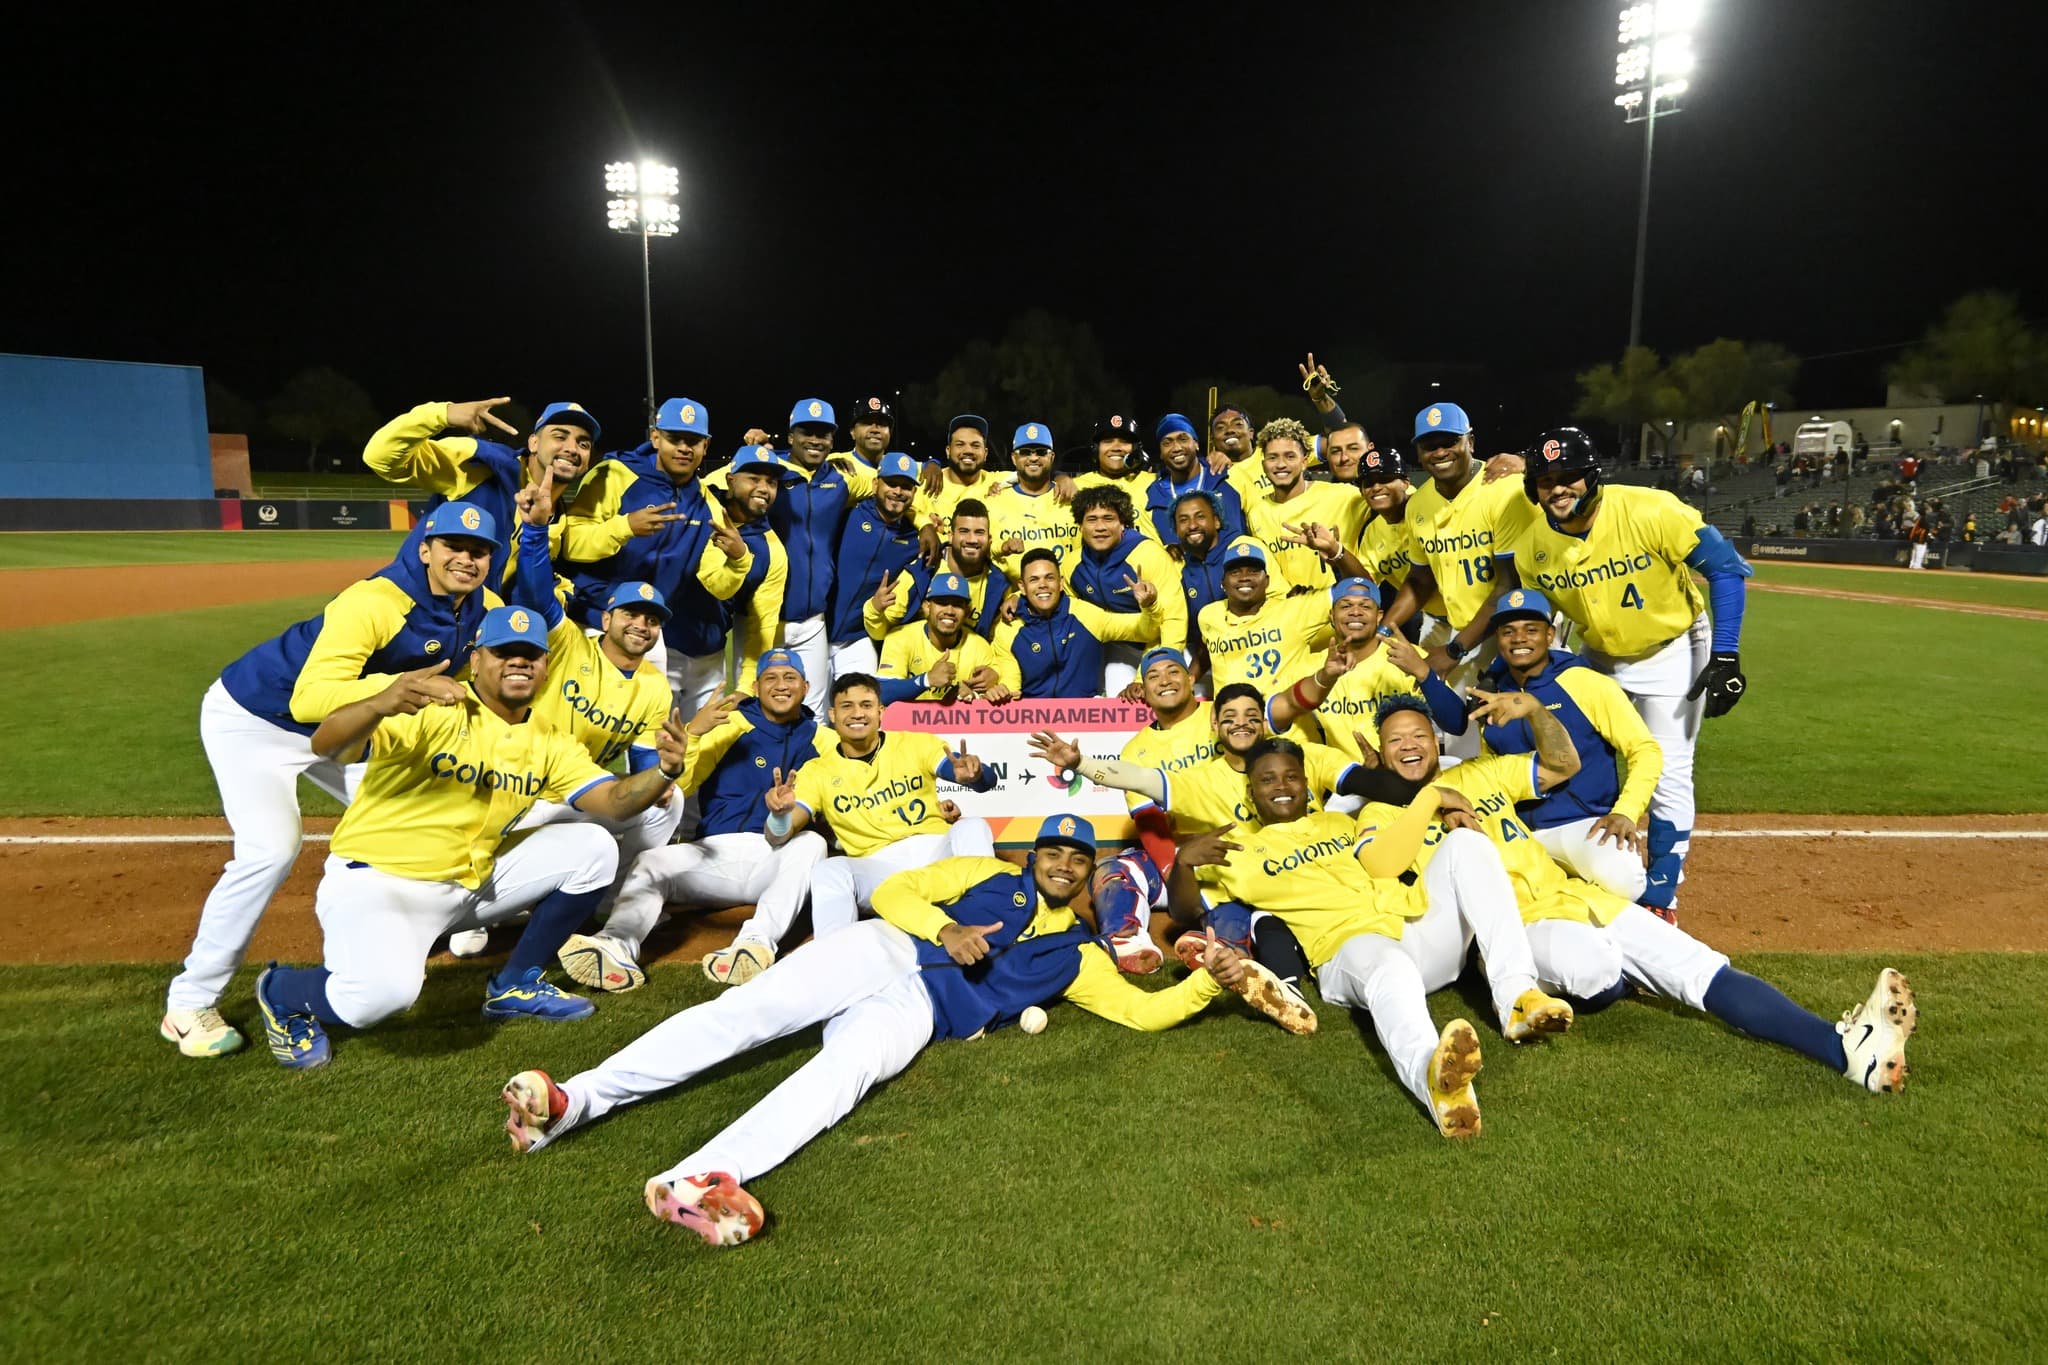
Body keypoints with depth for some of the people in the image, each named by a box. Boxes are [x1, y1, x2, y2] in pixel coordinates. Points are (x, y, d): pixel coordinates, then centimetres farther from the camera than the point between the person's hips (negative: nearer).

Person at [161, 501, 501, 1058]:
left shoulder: (484, 608, -12)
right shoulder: (374, 603, -35)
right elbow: (308, 699, -42)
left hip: (336, 728, 8)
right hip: (253, 718, -8)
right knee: (270, 850, -21)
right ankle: (187, 1005, -5)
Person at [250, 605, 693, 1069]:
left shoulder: (550, 743, 4)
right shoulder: (431, 707, -16)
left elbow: (613, 801, -6)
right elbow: (325, 745, -29)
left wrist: (664, 770, -28)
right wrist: (380, 704, -51)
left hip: (469, 883, 6)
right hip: (374, 880, -6)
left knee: (592, 848, -3)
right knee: (386, 987, -33)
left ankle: (515, 986, 11)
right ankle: (282, 992, 5)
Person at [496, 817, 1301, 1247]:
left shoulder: (1077, 956, 23)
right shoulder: (992, 877, 23)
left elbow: (1144, 1010, 12)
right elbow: (892, 892, 13)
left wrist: (1211, 981, -4)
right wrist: (945, 928, -7)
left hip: (918, 1009, -2)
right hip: (878, 950, 2)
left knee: (837, 1076, -34)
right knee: (743, 1013, -22)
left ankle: (690, 1182, -56)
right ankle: (575, 1100, -26)